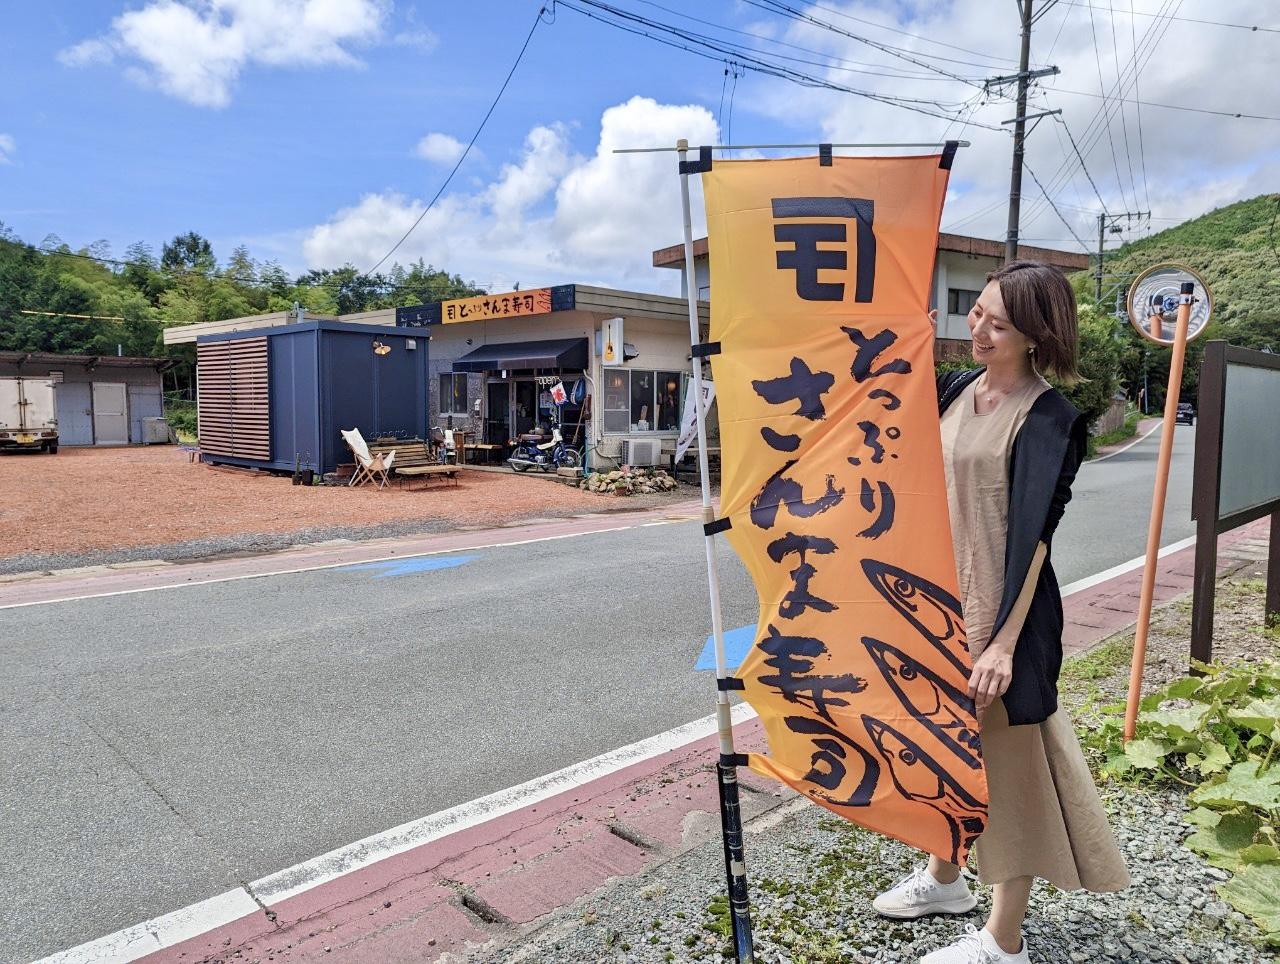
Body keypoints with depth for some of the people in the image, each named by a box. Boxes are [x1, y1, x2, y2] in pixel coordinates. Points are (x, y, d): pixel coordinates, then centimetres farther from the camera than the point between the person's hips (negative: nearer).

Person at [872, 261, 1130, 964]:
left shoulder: (1048, 419, -14)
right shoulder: (956, 392, 5)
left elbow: (1032, 535, -19)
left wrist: (1004, 641, -22)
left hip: (1001, 611, -7)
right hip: (941, 601, 7)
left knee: (1007, 761, 6)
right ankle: (944, 878, 43)